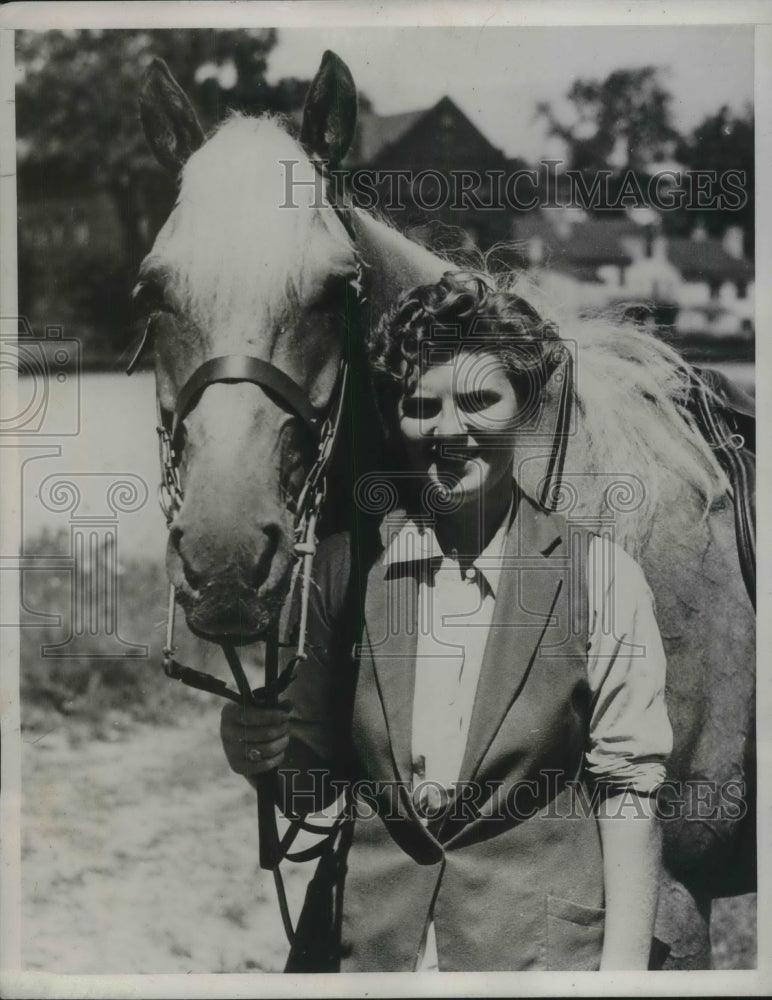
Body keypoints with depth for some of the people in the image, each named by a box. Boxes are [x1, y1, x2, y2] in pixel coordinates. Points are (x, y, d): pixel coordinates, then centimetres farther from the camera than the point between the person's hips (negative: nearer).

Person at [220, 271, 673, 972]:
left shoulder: (599, 574, -7)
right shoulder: (342, 567, -1)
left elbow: (627, 786, -6)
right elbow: (316, 775, 7)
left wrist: (623, 968, -11)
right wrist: (265, 753, -14)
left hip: (541, 945, -2)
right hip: (370, 941, 2)